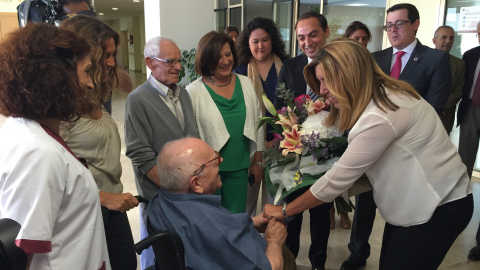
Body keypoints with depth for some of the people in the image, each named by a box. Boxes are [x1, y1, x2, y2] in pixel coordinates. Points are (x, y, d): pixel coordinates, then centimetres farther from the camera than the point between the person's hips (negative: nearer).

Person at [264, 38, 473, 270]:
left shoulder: (380, 116, -28)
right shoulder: (383, 95, 2)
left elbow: (337, 179, -25)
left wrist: (284, 211, -16)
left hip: (439, 207, -8)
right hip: (414, 202, 8)